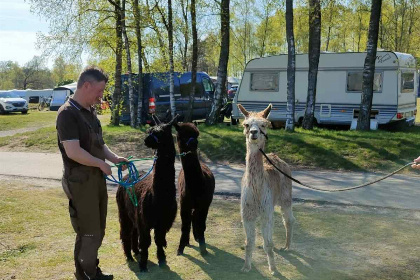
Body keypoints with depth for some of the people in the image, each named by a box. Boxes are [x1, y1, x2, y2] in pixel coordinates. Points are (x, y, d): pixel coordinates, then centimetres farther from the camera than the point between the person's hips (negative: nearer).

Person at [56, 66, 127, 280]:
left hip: (97, 179, 9)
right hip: (80, 182, -9)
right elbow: (73, 152, -26)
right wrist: (102, 164, -14)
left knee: (98, 231, 18)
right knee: (89, 234, 1)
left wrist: (114, 158, 4)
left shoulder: (90, 111, 10)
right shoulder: (67, 114, -18)